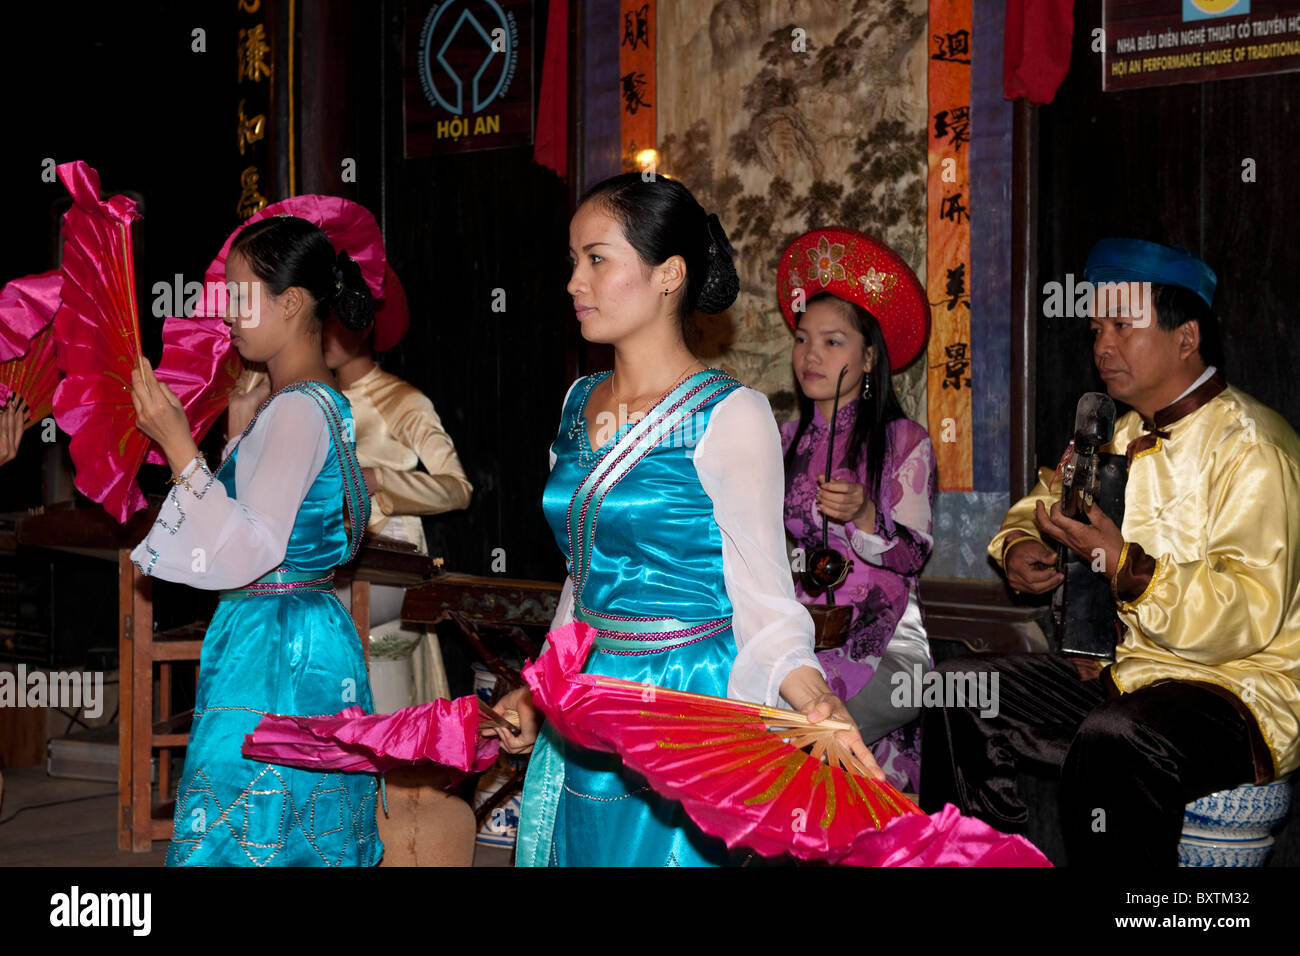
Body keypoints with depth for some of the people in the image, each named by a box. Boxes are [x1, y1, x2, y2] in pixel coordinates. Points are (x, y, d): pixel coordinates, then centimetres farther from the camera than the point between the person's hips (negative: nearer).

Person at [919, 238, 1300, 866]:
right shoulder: (1125, 438, 15)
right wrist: (1019, 548, 5)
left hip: (1240, 688, -9)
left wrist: (1125, 566, -31)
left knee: (1112, 742, -38)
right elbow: (1040, 506, 30)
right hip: (1121, 671, 9)